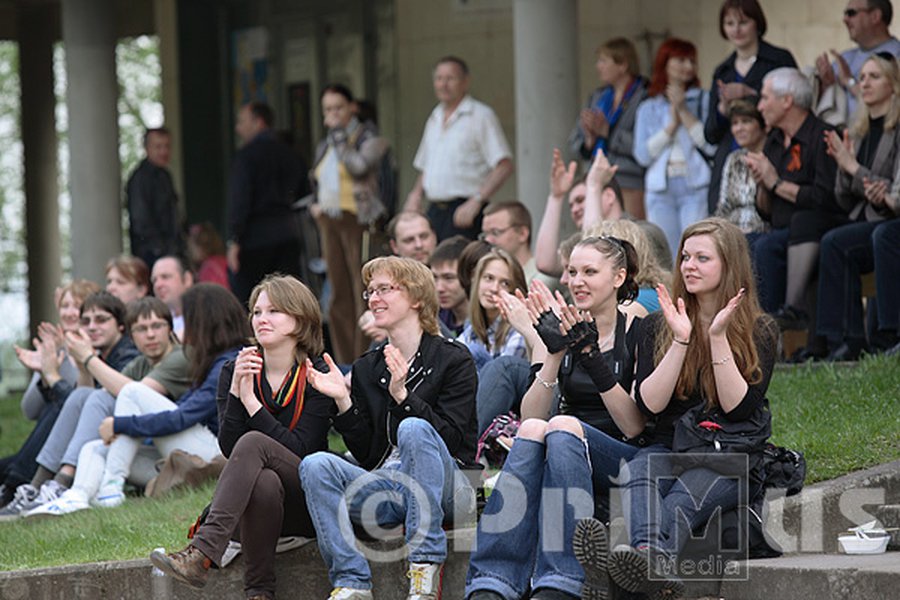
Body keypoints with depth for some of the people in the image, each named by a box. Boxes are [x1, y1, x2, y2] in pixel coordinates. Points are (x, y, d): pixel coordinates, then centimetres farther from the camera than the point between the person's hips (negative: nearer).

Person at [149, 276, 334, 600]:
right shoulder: (234, 372, 8)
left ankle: (202, 553, -46)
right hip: (256, 499, 2)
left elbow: (299, 450, -14)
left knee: (254, 443, -31)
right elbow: (228, 447, -4)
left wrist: (251, 400, -18)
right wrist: (236, 391, -17)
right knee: (263, 482, -35)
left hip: (308, 503, -2)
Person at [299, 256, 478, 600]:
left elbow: (452, 437, -7)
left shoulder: (454, 359, 4)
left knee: (413, 429, -34)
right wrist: (342, 401, -2)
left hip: (444, 487, -4)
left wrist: (402, 396, -17)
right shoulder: (366, 369, 18)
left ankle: (426, 570, -35)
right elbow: (366, 455, 12)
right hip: (386, 487, 4)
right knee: (315, 465, -22)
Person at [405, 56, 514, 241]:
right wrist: (416, 195, 9)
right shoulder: (434, 118, 20)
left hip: (463, 210, -6)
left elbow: (504, 166, -10)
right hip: (435, 212, 6)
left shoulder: (481, 115, -2)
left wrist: (476, 201, -19)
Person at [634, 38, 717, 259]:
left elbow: (712, 145, -5)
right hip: (660, 189, 3)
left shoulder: (703, 100, 8)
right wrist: (671, 124, -3)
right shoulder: (648, 108, 14)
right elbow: (642, 155, 3)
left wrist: (683, 111, -3)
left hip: (695, 187, -3)